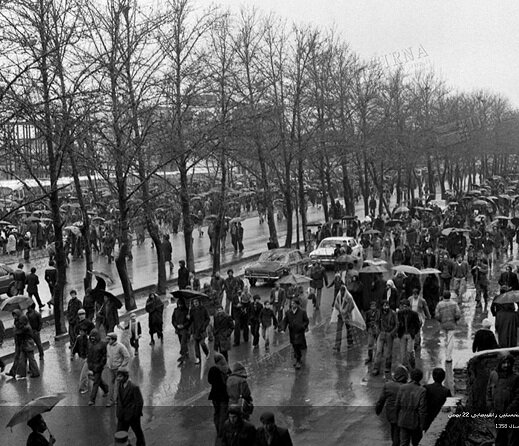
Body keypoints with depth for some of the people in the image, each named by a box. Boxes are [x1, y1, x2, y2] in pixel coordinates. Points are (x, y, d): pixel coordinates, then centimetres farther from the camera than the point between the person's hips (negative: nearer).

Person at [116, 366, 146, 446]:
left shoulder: (134, 387, -22)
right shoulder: (119, 385, -2)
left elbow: (140, 402, -17)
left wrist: (136, 415, -13)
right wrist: (118, 412, 8)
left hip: (132, 416, -5)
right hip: (122, 417, 5)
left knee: (138, 433, 16)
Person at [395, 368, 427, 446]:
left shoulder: (402, 388, -7)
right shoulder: (422, 391, -15)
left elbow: (397, 405, -1)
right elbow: (422, 410, -15)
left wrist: (397, 420, 13)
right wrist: (422, 426, -7)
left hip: (403, 421, 2)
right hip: (415, 422, -2)